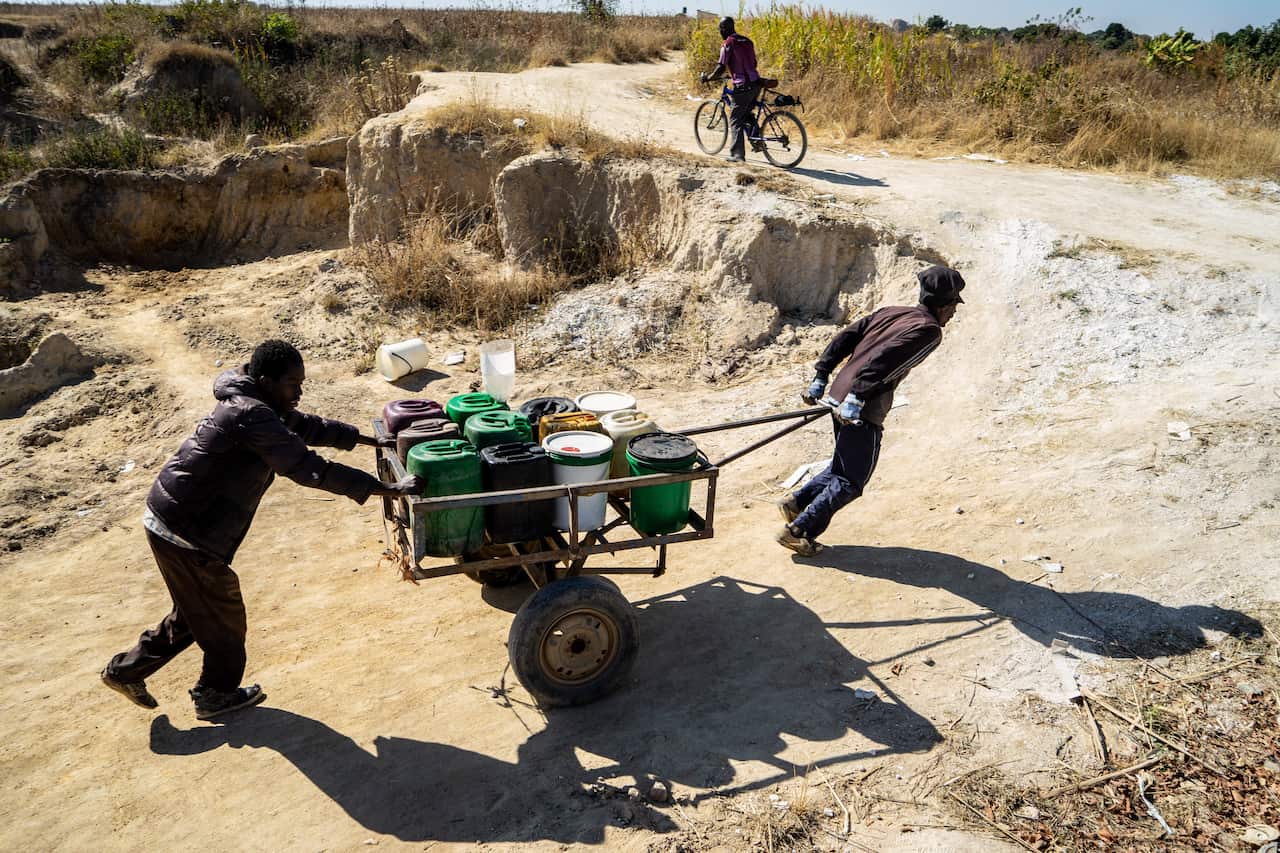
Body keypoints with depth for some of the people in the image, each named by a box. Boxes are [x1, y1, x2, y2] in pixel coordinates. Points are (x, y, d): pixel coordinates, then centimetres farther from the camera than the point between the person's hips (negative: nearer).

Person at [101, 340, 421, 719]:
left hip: (171, 519, 10)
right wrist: (389, 489, -30)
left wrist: (371, 440, 20)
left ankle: (125, 671, 37)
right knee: (222, 616, 10)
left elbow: (308, 426, 19)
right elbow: (308, 469, -31)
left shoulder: (261, 405, 5)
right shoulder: (252, 416, -26)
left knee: (196, 611, 24)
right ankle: (217, 695, 30)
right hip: (187, 531, -10)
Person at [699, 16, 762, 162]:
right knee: (747, 115, 27)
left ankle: (737, 154, -1)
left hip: (743, 87, -7)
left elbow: (721, 68, -13)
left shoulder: (728, 44, -8)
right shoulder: (747, 41, 15)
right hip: (756, 84, 7)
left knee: (735, 121, 1)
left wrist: (707, 78, 3)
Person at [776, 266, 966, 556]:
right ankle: (799, 531, 4)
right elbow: (884, 361, -22)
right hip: (862, 411, -8)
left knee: (843, 466, 26)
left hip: (839, 395, 8)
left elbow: (844, 339, 11)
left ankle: (796, 502, 21)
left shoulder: (890, 313, 16)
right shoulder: (929, 330, -8)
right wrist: (857, 399, -24)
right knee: (851, 480, 5)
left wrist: (820, 376, 12)